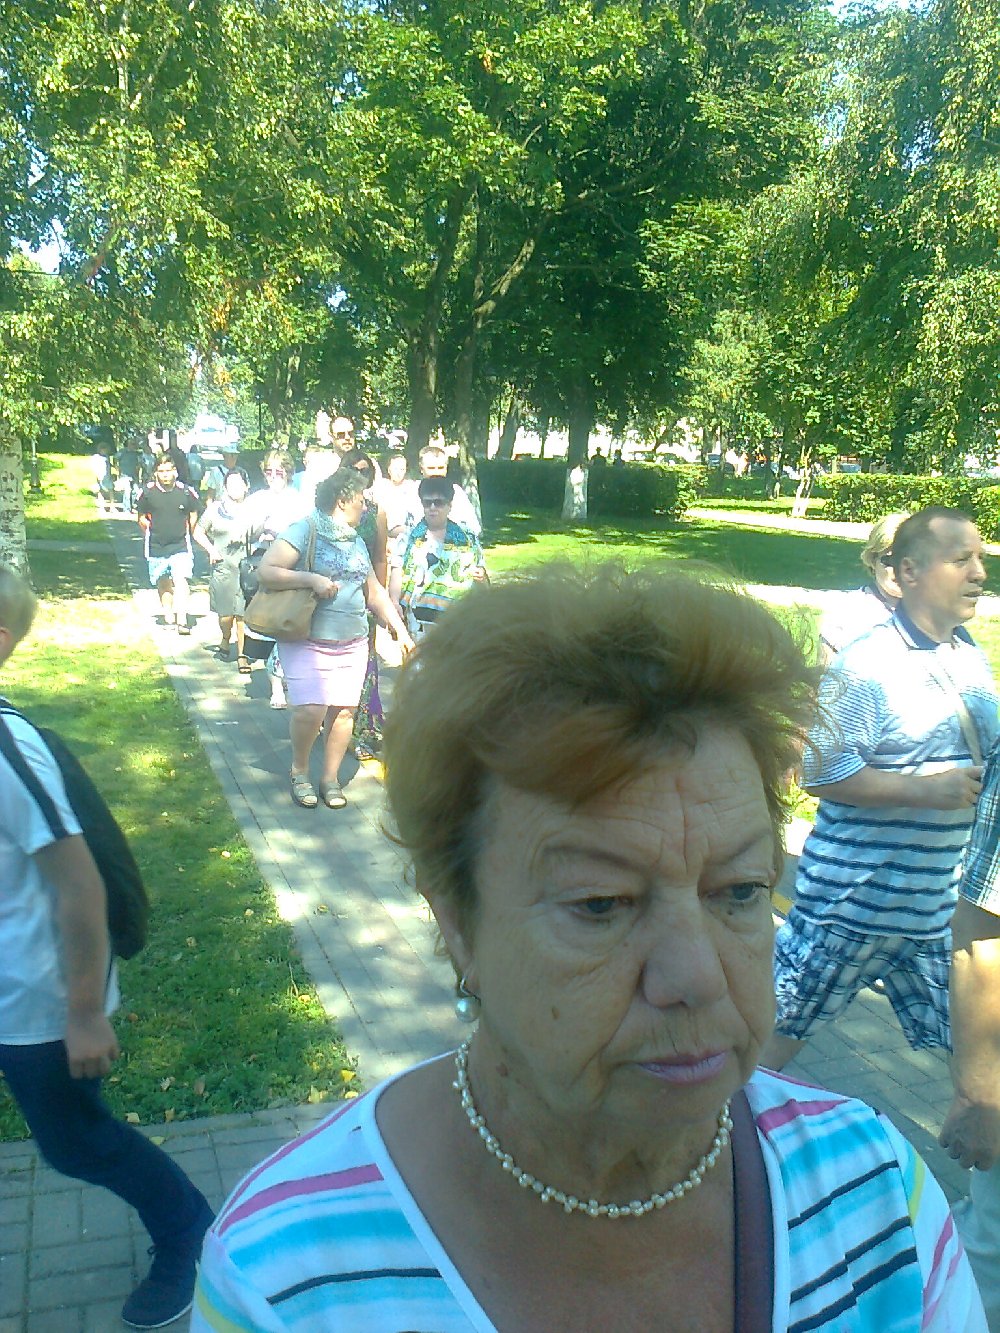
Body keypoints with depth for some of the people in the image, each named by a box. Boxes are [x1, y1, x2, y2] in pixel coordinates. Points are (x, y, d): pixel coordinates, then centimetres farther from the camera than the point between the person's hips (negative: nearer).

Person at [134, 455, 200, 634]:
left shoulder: (185, 492, -4)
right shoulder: (148, 493, -3)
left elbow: (193, 516, 11)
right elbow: (142, 519, 9)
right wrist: (153, 533, 1)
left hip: (180, 546, -2)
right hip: (156, 547, 2)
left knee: (181, 581, -16)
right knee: (163, 584, 13)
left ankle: (182, 621, -18)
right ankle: (168, 618, 29)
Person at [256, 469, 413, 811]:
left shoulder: (356, 541, 17)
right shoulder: (305, 530, -6)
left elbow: (375, 591, 23)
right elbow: (266, 571, -14)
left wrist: (400, 630, 17)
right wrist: (311, 578, -21)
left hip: (352, 644, 6)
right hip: (307, 642, -6)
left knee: (344, 709, 1)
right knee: (310, 709, -16)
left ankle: (330, 778, 18)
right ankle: (299, 770, 10)